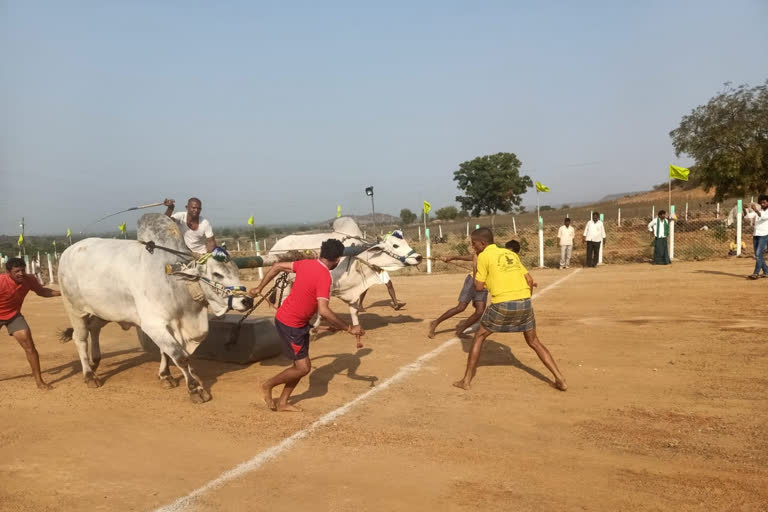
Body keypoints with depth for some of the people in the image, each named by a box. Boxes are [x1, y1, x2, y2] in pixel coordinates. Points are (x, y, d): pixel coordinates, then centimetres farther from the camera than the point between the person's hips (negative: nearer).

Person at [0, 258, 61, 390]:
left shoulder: (29, 279, -20)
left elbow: (41, 291, 0)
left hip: (14, 316, 2)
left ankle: (39, 381, -5)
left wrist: (62, 292, -13)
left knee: (29, 345, -10)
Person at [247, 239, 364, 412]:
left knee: (302, 364, 13)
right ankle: (268, 386, 18)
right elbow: (323, 311, -32)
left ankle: (282, 403, 23)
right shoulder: (324, 277, -24)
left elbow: (277, 267, 10)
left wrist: (259, 288, 20)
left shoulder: (307, 264, 1)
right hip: (290, 324, -9)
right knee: (303, 368, 0)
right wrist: (349, 328, -25)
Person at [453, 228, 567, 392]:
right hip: (524, 302, 5)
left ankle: (466, 380, 15)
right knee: (534, 341, 22)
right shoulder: (511, 253, 19)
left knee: (479, 336, 14)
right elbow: (530, 280, 16)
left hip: (503, 304, -5)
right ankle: (560, 379, 16)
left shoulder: (484, 256, 2)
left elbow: (479, 286, 1)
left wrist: (475, 271, 17)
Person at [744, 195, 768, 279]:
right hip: (756, 235, 6)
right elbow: (748, 216, 2)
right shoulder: (758, 211, 14)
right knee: (758, 256, 8)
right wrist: (745, 210, -17)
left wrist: (756, 210, -36)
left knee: (759, 254, -14)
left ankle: (756, 273, -16)